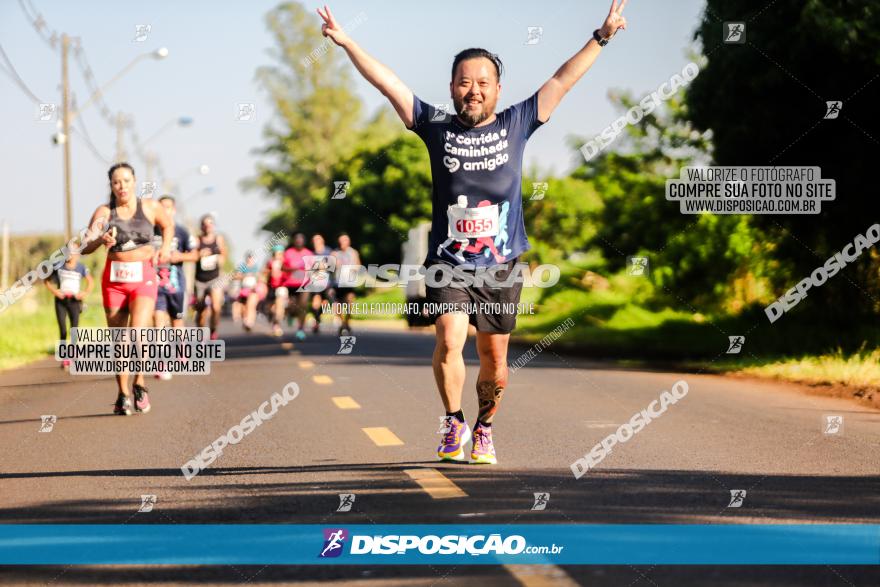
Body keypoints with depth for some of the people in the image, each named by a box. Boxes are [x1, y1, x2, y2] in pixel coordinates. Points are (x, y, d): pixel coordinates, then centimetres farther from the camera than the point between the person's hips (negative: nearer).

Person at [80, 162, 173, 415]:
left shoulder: (150, 207, 3)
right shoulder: (104, 212, 1)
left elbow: (168, 225, 24)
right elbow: (85, 248, -5)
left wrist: (166, 246, 6)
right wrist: (100, 240, -25)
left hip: (144, 278, -1)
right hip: (114, 279, 1)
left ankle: (139, 385, 2)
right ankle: (123, 395, 20)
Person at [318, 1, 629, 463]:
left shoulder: (515, 125, 6)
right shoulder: (436, 127, 4)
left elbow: (562, 81, 9)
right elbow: (387, 82, 2)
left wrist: (601, 38, 8)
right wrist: (345, 41, -4)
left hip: (501, 267, 1)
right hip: (448, 263, -1)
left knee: (494, 362, 7)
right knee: (449, 342, -21)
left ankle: (484, 429, 31)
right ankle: (454, 422, 0)